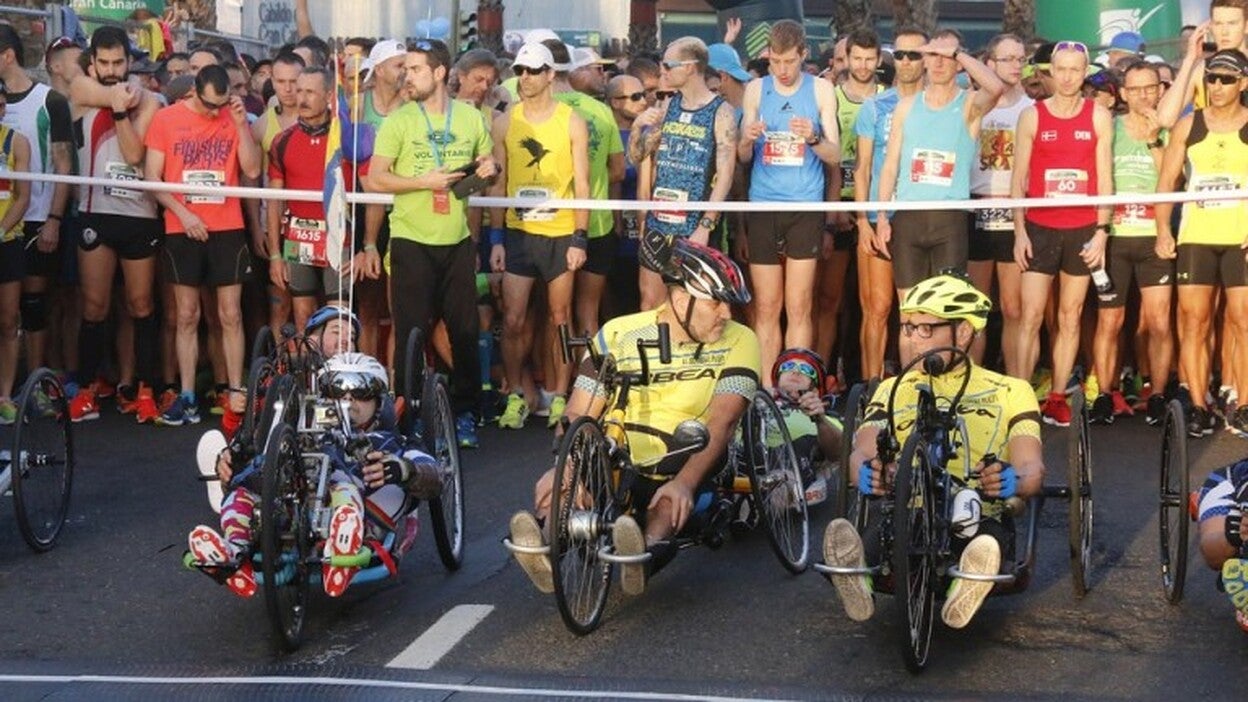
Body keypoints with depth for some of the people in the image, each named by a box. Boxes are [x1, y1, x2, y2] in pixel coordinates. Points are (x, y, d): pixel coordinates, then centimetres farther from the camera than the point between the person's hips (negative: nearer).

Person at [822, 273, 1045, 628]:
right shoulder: (892, 390, 25)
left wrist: (1014, 480, -26)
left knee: (988, 540, -39)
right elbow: (863, 451, 5)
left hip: (982, 521, -1)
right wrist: (867, 472, -22)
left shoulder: (1009, 391, 19)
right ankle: (857, 576, -61)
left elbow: (1032, 468, 2)